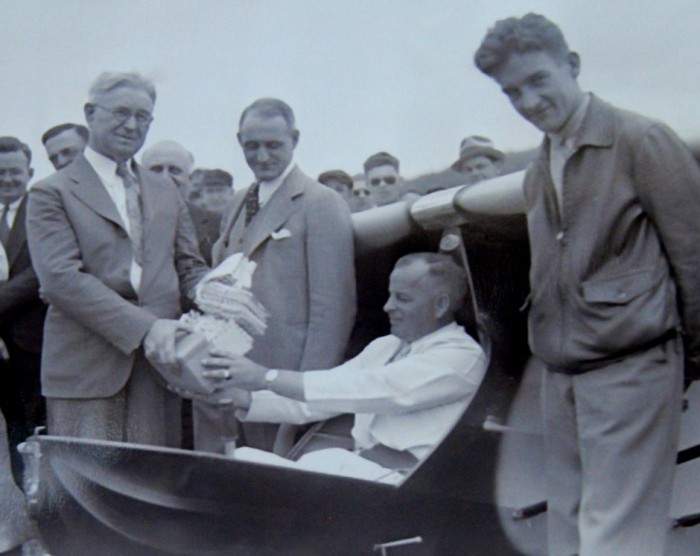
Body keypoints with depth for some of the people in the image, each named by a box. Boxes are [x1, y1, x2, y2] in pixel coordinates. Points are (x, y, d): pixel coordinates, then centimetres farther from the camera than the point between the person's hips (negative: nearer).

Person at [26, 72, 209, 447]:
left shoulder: (166, 193, 20)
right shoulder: (52, 193, 2)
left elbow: (189, 267, 17)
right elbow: (61, 278, -11)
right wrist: (144, 327, -21)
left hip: (159, 364, 5)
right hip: (86, 370, -4)